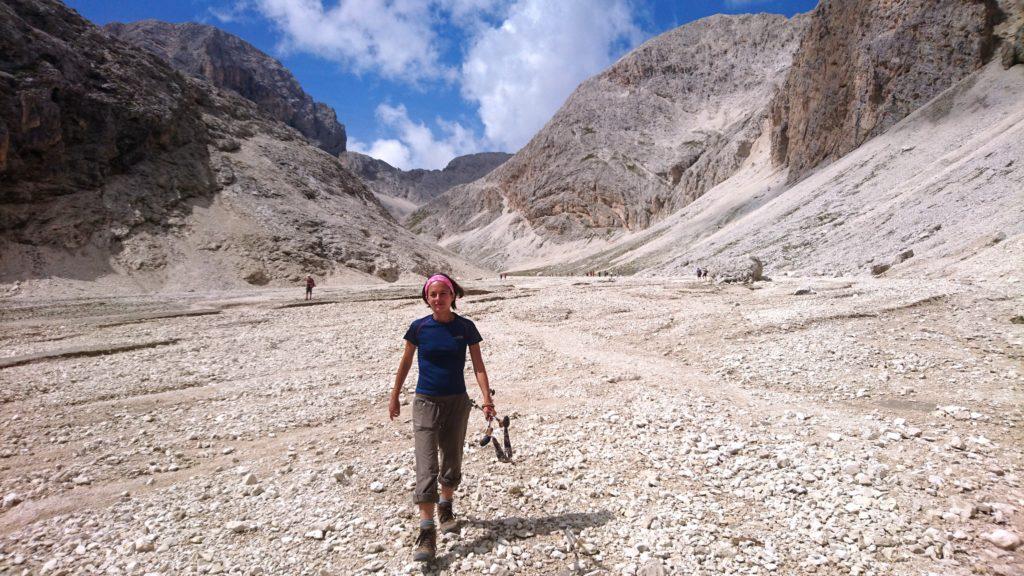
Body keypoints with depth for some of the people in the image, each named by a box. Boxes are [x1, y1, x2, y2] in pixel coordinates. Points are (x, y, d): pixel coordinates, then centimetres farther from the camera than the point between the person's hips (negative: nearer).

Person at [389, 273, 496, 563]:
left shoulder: (466, 327, -5)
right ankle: (427, 533, -3)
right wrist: (394, 396, 10)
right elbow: (405, 363, 5)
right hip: (426, 402, -1)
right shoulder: (419, 327, -6)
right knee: (427, 467, -7)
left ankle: (446, 508, 40)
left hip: (457, 402, 2)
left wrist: (487, 400, -14)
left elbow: (478, 365, -5)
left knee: (453, 461, 15)